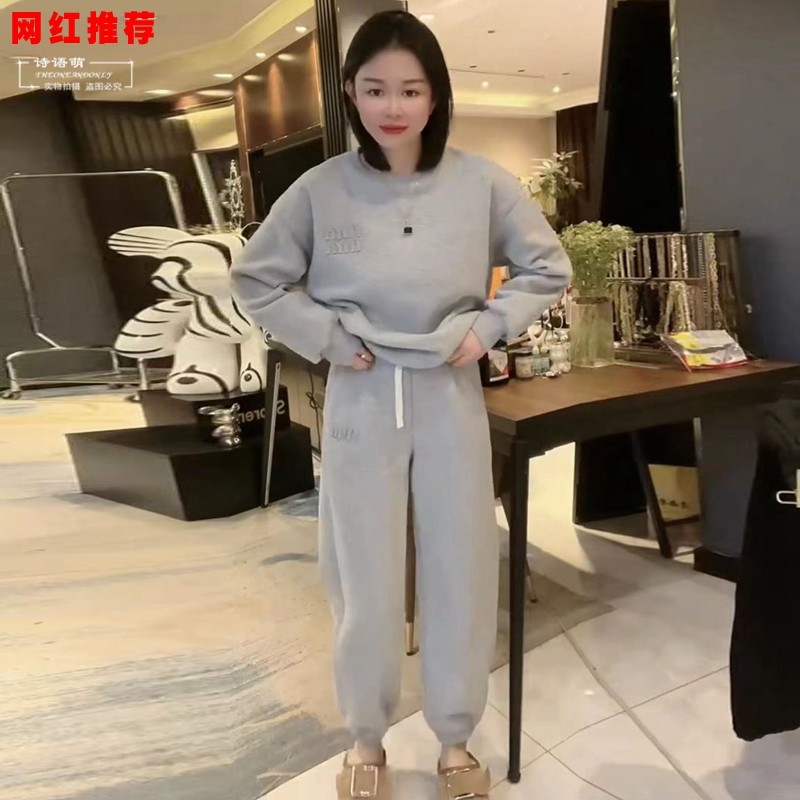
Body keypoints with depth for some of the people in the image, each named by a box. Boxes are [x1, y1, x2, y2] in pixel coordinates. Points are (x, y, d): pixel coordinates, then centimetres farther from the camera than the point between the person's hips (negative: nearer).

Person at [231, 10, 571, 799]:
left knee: (460, 572, 10)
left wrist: (489, 325, -6)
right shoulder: (320, 189, -5)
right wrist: (325, 339, -6)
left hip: (451, 399, 1)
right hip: (362, 402, -1)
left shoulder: (481, 184, -4)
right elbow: (255, 279, 4)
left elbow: (548, 269, 6)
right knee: (366, 580, 9)